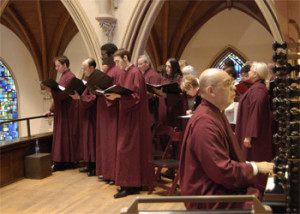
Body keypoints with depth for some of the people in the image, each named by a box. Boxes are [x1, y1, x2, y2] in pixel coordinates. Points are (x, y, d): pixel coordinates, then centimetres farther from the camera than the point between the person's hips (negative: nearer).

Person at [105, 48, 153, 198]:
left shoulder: (135, 73, -14)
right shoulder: (127, 73, 15)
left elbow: (136, 96, -21)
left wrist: (118, 95, -27)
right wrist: (114, 95, 5)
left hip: (134, 118, -10)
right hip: (128, 117, 10)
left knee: (127, 149, -7)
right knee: (133, 149, 11)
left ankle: (129, 185, -1)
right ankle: (133, 182, 18)